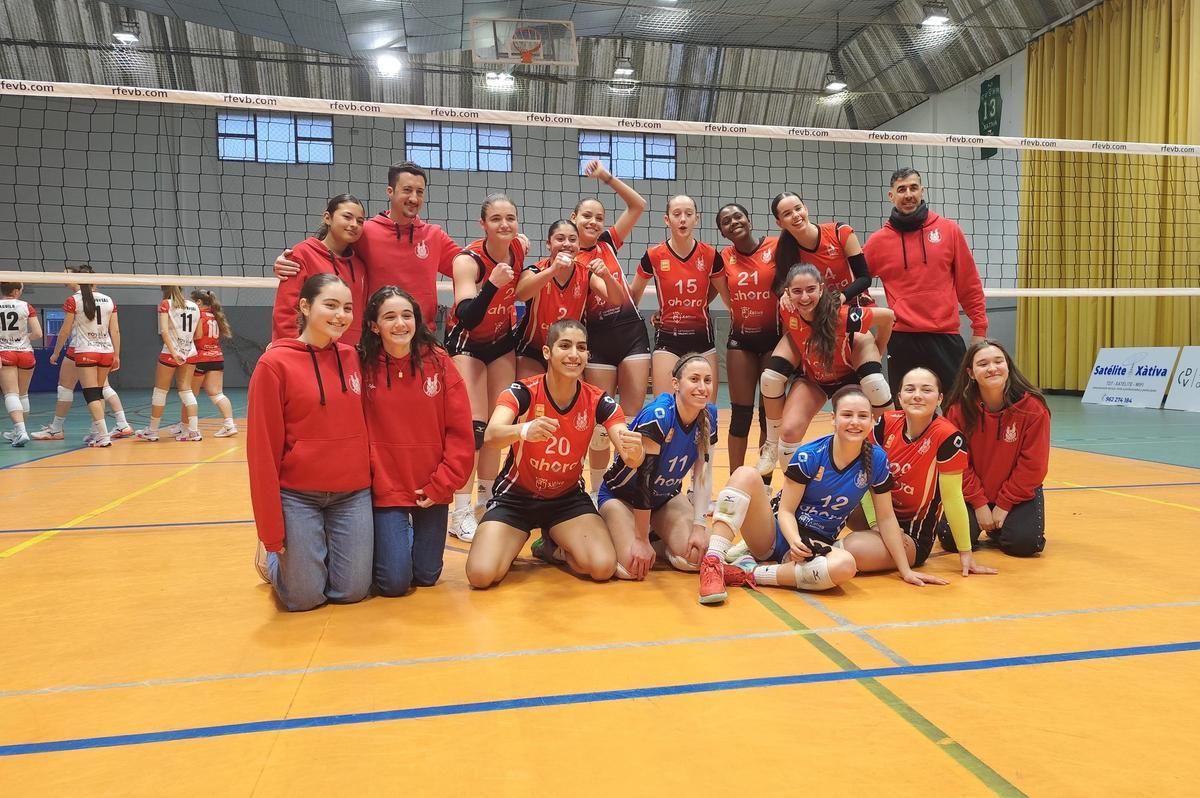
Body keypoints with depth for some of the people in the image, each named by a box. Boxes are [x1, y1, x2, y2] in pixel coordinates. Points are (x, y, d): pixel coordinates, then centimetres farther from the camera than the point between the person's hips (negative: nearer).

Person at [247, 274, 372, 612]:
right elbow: (262, 451, -9)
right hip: (298, 496, -4)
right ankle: (272, 559, 34)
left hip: (354, 494, 4)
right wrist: (270, 533, -8)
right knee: (304, 598, 4)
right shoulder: (274, 363, -10)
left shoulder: (352, 357, 3)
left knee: (352, 592, 6)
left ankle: (323, 554, 37)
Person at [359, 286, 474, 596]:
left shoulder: (438, 362, -6)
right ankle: (393, 541, 29)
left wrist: (442, 484, -8)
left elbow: (460, 432, -5)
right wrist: (363, 486, -11)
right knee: (394, 582, -2)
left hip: (432, 489, 2)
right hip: (386, 489, -1)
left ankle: (406, 539, 42)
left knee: (426, 576, 11)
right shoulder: (363, 367, -8)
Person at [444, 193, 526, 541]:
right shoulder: (469, 260, -27)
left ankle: (486, 500, 25)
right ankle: (460, 513, -8)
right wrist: (493, 283, -49)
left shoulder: (518, 249, -11)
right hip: (467, 343, -5)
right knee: (473, 425, -14)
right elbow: (467, 318, -39)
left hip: (502, 341, 6)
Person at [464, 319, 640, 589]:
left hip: (568, 499, 2)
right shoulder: (521, 392, -20)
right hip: (515, 497, -2)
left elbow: (630, 453, -21)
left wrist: (634, 450, -46)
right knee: (481, 574, -21)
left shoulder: (598, 401, -12)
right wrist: (524, 430, -59)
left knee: (603, 567, -21)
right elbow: (490, 437, -37)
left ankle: (552, 548, 13)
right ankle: (512, 546, 16)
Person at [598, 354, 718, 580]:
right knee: (633, 566, -26)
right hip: (621, 495, -5)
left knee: (697, 556, -17)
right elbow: (643, 477, -30)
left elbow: (703, 473, -6)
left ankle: (661, 540, 16)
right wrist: (642, 539, -26)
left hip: (666, 497, 6)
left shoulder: (709, 416, -12)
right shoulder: (657, 415, -31)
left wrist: (700, 526, -15)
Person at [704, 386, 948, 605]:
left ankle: (749, 573, -25)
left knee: (846, 565, -37)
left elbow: (886, 517, 4)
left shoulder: (876, 460, -4)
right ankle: (713, 564, -38)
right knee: (746, 475, -29)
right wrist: (794, 540, -30)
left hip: (819, 545, 2)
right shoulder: (808, 456, -12)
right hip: (779, 535, -2)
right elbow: (786, 510, -10)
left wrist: (906, 570, 3)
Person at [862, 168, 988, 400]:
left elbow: (969, 284, 8)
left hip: (946, 336, 0)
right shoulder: (878, 240, 4)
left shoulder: (949, 230, 5)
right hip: (902, 339, 0)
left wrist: (979, 328, 6)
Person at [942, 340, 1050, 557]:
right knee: (953, 539, -19)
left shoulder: (1033, 407, -16)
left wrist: (1004, 505, -12)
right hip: (972, 492, 0)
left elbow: (1032, 464, -13)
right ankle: (980, 522, 18)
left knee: (1024, 543, -21)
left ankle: (997, 529, 16)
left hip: (1018, 491, 0)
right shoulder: (959, 409, -14)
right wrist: (979, 503, -14)